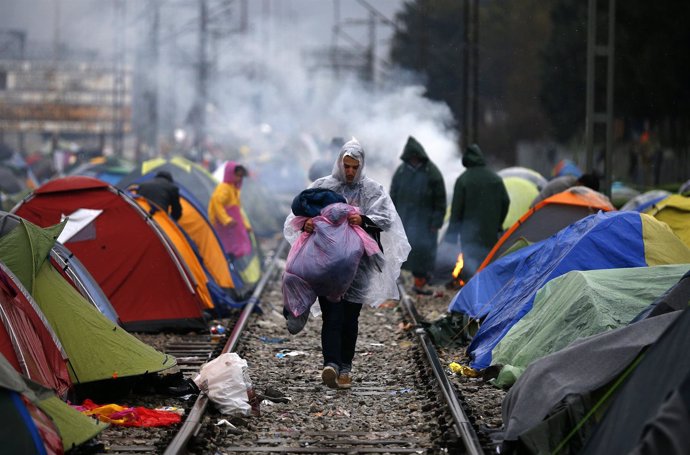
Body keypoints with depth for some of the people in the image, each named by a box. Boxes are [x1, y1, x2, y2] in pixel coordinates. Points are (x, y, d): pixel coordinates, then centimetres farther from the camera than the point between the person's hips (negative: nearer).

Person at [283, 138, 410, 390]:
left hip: (357, 263, 1)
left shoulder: (372, 190, 6)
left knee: (350, 317, 5)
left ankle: (345, 367, 14)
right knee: (332, 315, -12)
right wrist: (306, 222, -20)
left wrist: (363, 220, -23)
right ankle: (331, 364, -21)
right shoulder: (323, 186, 6)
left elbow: (386, 218, -4)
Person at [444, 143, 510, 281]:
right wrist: (497, 225, 19)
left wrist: (452, 233, -1)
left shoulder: (463, 180, -8)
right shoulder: (495, 178, 7)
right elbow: (505, 202, 10)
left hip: (470, 234, -4)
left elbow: (456, 208, -7)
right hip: (490, 232, 4)